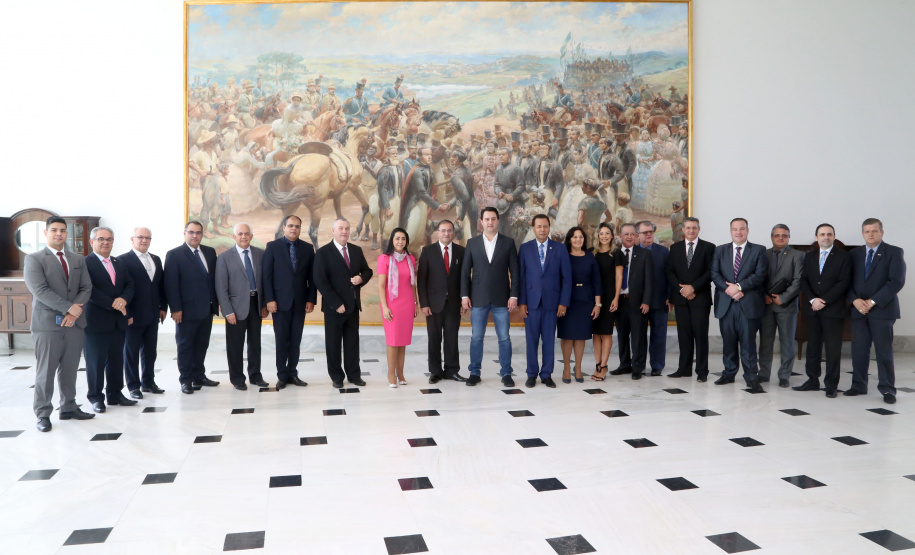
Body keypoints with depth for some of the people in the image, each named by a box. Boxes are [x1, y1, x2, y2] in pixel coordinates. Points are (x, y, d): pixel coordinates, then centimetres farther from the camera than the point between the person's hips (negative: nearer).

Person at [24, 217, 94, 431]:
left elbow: (86, 288, 6)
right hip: (47, 323, -4)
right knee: (46, 371, 1)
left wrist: (75, 312, -10)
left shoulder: (78, 260, 14)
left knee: (70, 370, 11)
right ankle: (43, 414, 10)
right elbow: (40, 290, -13)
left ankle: (69, 408, 21)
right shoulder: (34, 259, -2)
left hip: (75, 322, 5)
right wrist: (68, 308, -17)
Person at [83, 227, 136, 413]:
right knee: (95, 361, 3)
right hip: (96, 321, -6)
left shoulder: (119, 263, 16)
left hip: (118, 321, 6)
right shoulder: (85, 263, -6)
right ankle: (96, 397, 14)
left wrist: (123, 298, -11)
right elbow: (89, 290, -16)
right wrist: (112, 304, -18)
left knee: (116, 360, 11)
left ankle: (115, 394, 22)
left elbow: (129, 284, 10)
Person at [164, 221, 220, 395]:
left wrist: (217, 302, 6)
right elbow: (171, 284, -10)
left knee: (202, 345, 13)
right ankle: (186, 380, 15)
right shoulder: (174, 255, -6)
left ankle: (199, 376, 24)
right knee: (185, 346, 6)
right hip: (186, 310, -5)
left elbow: (215, 278, 11)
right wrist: (175, 308, -14)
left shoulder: (210, 252, 9)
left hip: (207, 309, 5)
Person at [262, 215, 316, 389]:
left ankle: (292, 373, 15)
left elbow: (312, 277, 6)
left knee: (295, 341, 7)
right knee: (281, 340, 3)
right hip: (280, 301, -2)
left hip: (300, 302, 2)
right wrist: (269, 300, -10)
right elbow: (267, 275, -3)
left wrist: (311, 300, -1)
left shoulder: (308, 248, 6)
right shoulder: (272, 246, 0)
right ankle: (282, 375, 12)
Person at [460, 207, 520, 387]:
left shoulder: (508, 242, 3)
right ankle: (475, 373, 16)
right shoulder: (472, 243, 6)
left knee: (504, 338, 2)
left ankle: (506, 373, 13)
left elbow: (514, 271, 1)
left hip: (501, 299, -1)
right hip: (478, 299, 1)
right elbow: (465, 271, 5)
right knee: (476, 337, 5)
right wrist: (464, 295, -2)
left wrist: (514, 295, -5)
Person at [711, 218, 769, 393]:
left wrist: (739, 286, -14)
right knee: (728, 341, 9)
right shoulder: (720, 250, 13)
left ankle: (751, 377, 2)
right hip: (725, 304, 3)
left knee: (748, 342, -3)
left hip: (749, 304, -3)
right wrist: (727, 288, -12)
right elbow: (714, 273, 3)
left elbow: (760, 275, -6)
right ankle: (729, 373, 19)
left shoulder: (758, 251, 6)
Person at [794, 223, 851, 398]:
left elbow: (844, 283, -9)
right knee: (813, 346, 8)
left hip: (833, 309, -4)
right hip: (812, 309, 4)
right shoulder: (809, 256, 12)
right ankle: (813, 381, 16)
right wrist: (812, 300, -10)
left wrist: (824, 301, -15)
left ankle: (831, 385, 6)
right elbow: (804, 280, 6)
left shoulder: (843, 257, -1)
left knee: (833, 349, 0)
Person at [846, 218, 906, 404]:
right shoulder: (854, 254, 11)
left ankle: (887, 389, 8)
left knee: (884, 351, 0)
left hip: (882, 309, -3)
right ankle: (859, 385, 14)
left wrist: (873, 302, -15)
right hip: (858, 309, 4)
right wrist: (855, 300, -9)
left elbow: (896, 282, -10)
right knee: (858, 350, 5)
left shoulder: (894, 252, -1)